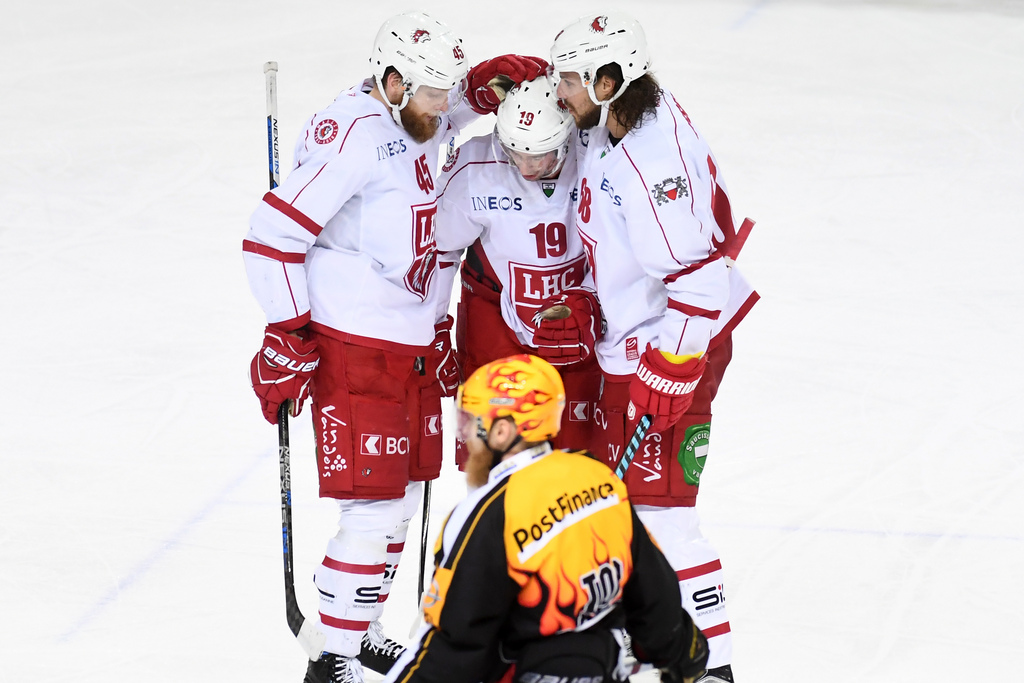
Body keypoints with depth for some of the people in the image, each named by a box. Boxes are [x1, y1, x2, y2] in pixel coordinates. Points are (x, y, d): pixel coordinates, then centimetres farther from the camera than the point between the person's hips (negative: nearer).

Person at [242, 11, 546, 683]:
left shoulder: (422, 125, 8)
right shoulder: (352, 134, -20)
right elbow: (272, 236, -21)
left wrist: (438, 331, 23)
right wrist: (288, 338, -20)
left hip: (413, 344, 9)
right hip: (353, 348, -9)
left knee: (402, 498, 17)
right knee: (373, 509, -10)